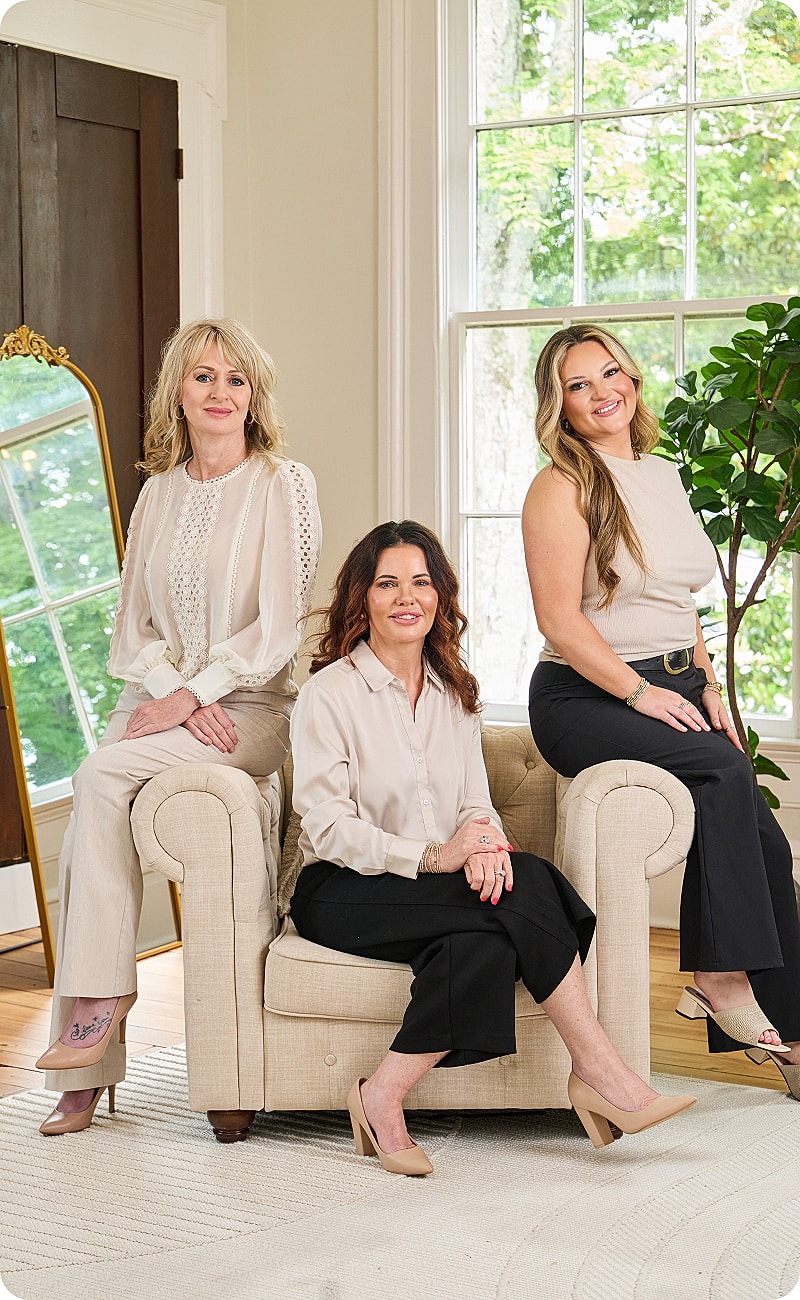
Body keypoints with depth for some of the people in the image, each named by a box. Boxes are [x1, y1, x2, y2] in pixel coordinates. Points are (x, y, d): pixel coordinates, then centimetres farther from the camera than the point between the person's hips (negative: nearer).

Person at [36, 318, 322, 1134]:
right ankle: (85, 1074, -15)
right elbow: (132, 626, 11)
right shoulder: (159, 493, 14)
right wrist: (178, 694, -7)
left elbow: (277, 628, -9)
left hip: (254, 708, -4)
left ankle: (102, 996, -18)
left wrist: (190, 695, -15)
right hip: (161, 702, 4)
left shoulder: (283, 485, -2)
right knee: (85, 842, -19)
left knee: (100, 776, -28)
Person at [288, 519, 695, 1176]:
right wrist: (433, 857, -25)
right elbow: (327, 826, -12)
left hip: (441, 881, 5)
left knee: (481, 942, -32)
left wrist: (485, 840, -17)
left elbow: (476, 801, 9)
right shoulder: (329, 692, -4)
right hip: (344, 893, -5)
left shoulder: (454, 692, 15)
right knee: (525, 885, -29)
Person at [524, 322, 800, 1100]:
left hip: (671, 690, 7)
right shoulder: (562, 487, -5)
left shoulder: (663, 477, 17)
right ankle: (719, 974, -23)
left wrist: (706, 689, 11)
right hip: (585, 697, -6)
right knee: (724, 773, -31)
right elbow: (558, 619, -13)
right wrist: (640, 693, -17)